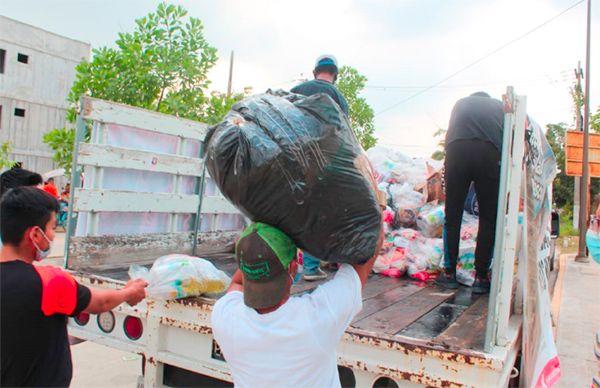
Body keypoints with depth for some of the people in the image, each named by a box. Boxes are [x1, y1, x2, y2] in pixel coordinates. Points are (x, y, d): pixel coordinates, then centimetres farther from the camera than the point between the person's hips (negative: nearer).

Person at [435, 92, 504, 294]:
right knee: (488, 218, 6)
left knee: (452, 216, 7)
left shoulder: (461, 103, 35)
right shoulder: (499, 105, 32)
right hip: (489, 154, -1)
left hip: (456, 150, 1)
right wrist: (502, 161, 30)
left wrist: (449, 162, 35)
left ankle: (449, 273, 11)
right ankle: (481, 277, 7)